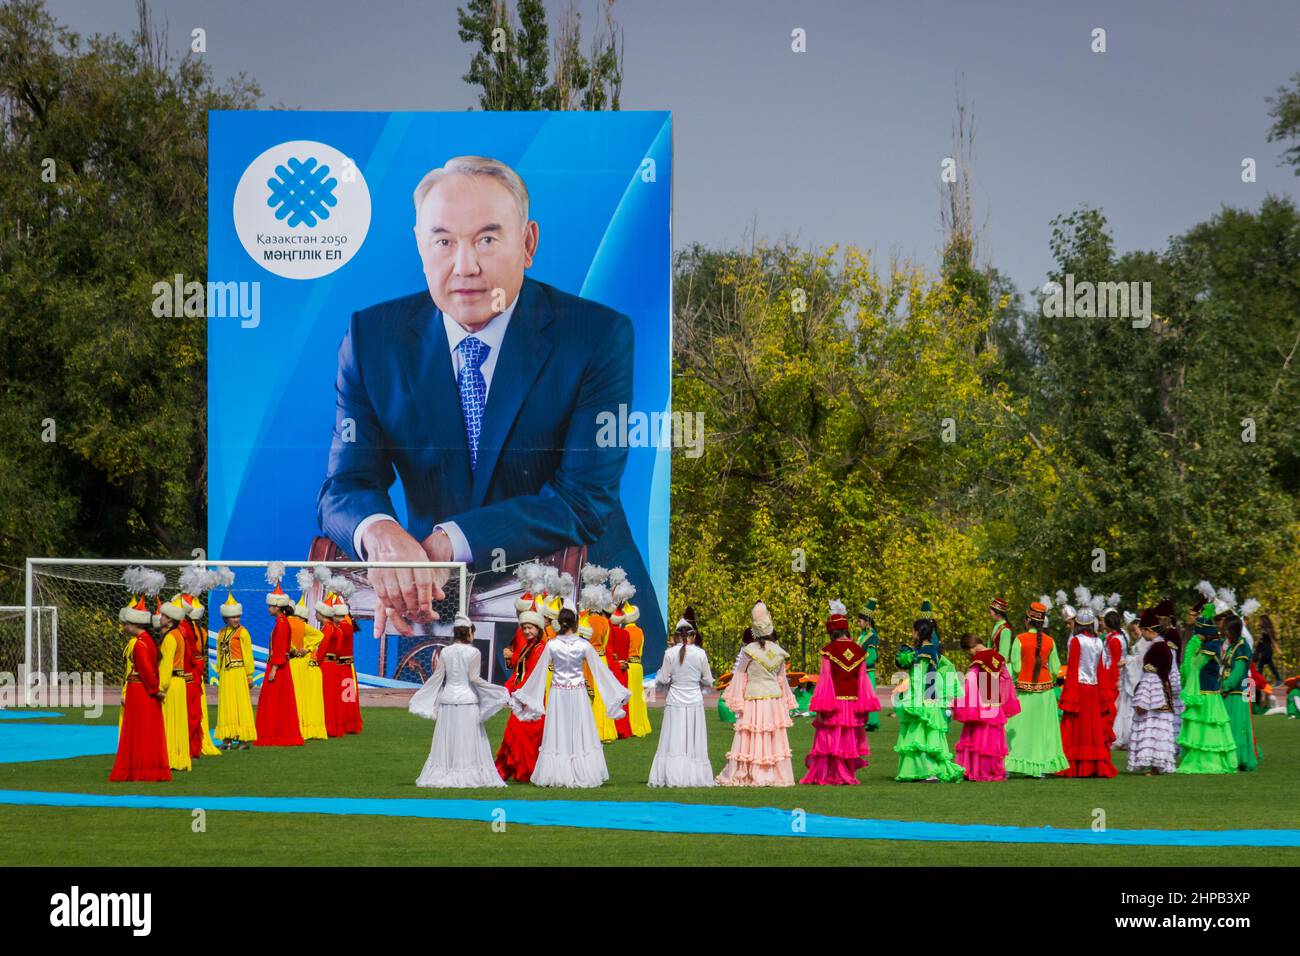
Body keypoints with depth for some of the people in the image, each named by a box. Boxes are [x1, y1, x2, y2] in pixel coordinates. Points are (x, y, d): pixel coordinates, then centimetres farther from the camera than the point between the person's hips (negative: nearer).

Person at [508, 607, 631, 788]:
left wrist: (523, 695, 10)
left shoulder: (551, 645, -6)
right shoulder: (584, 645, -8)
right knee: (580, 735, 5)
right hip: (578, 693, -1)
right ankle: (582, 775, 6)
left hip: (557, 693, 1)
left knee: (557, 734, 5)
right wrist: (618, 692, 8)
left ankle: (556, 775, 6)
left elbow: (540, 671, 0)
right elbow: (600, 669, -2)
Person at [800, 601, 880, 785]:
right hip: (853, 702, 4)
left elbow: (825, 679, -11)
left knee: (831, 739, 3)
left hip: (834, 702, -4)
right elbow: (862, 679, 4)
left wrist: (820, 708, -9)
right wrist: (864, 707, 9)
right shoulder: (858, 651, 2)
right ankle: (849, 775, 15)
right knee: (849, 740, 13)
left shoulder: (829, 651, -10)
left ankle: (829, 776, 4)